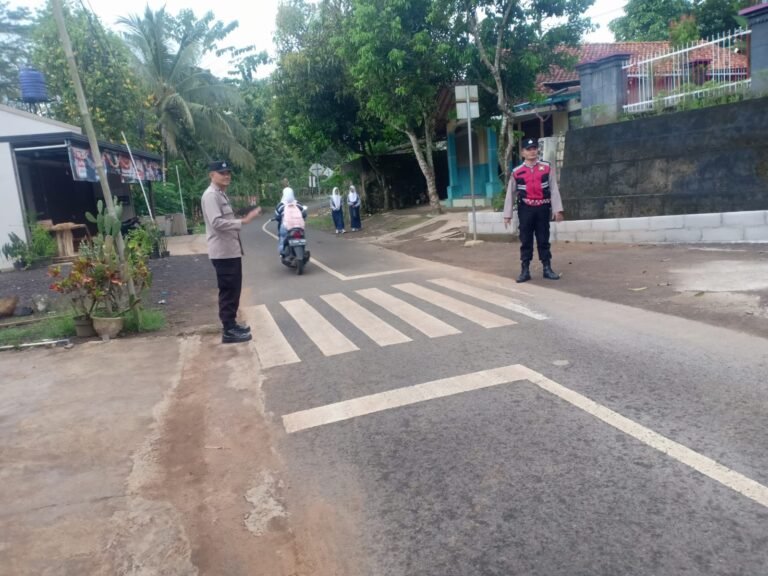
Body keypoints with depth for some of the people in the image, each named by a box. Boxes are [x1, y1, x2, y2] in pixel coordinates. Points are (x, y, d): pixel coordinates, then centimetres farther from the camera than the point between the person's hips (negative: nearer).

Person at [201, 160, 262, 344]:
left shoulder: (221, 194, 18)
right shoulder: (211, 195, -15)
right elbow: (217, 222, -27)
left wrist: (244, 219, 15)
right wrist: (243, 221, -28)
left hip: (231, 250, 10)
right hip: (223, 252, -10)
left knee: (233, 290, 16)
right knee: (228, 291, -5)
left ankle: (231, 324, 26)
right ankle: (228, 330, 2)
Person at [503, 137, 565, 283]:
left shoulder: (547, 168, 2)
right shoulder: (516, 172, 1)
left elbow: (554, 189, 0)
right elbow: (510, 194, 4)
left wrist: (557, 209, -7)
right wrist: (507, 214, 1)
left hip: (543, 208, 0)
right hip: (526, 209, 0)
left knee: (543, 240, 7)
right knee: (525, 241, 4)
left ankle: (547, 269, 15)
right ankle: (525, 270, 11)